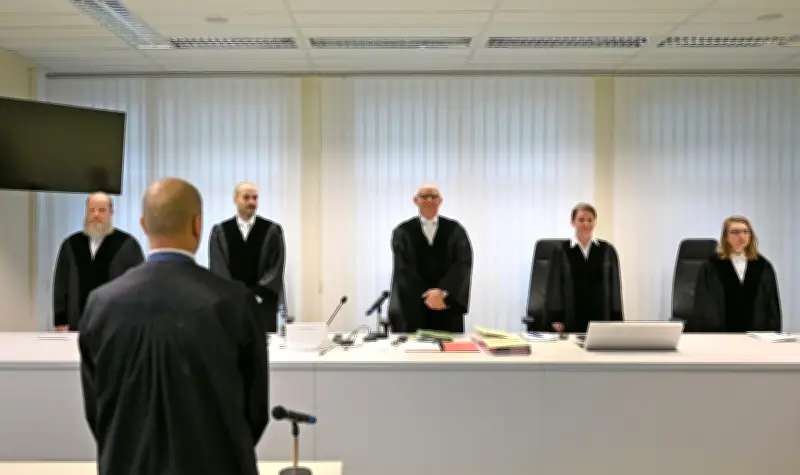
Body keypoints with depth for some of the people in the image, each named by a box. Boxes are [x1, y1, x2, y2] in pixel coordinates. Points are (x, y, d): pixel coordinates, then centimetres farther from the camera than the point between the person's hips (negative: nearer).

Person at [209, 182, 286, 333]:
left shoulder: (273, 230, 5)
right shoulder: (220, 231, 7)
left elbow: (277, 268, -1)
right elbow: (217, 268, 1)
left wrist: (255, 295, -9)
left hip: (263, 303, 0)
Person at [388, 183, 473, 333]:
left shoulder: (455, 229, 6)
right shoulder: (403, 232, 4)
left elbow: (463, 264, -6)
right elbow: (403, 268, -4)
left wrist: (443, 292, -19)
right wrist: (426, 296, -14)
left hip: (448, 306, 1)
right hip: (414, 308, -1)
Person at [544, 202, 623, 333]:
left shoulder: (607, 250, 5)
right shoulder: (561, 251, 1)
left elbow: (615, 286, 6)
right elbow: (554, 285, 1)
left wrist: (616, 320, 1)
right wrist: (555, 318, -5)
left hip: (601, 318, 1)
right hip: (571, 320, -1)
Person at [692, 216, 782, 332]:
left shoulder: (763, 267, 10)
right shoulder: (711, 267, 0)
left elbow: (773, 307, 11)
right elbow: (704, 308, -4)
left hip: (756, 335, 2)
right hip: (720, 335, -2)